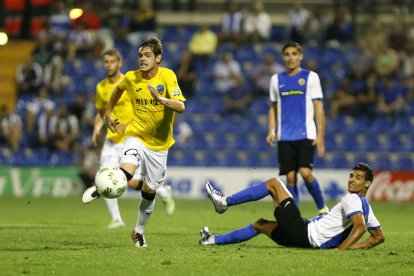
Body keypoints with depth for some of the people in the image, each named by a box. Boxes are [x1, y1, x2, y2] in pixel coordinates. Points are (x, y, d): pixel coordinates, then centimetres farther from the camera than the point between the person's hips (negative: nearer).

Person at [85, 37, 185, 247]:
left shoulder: (167, 76, -13)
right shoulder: (131, 78, -6)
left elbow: (180, 106, -24)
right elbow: (119, 88, 19)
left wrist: (160, 98, -39)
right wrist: (108, 113, 20)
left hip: (159, 143, 0)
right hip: (136, 136, 0)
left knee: (149, 191, 9)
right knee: (126, 172, -31)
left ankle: (139, 231, 31)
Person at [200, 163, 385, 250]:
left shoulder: (352, 199, -14)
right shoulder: (365, 206, 12)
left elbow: (360, 227, -31)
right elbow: (378, 237, 18)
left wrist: (340, 249, -32)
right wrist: (353, 247, 11)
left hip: (302, 232, -9)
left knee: (274, 184, 3)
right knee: (260, 224, 32)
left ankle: (224, 201, 9)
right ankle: (213, 240, 37)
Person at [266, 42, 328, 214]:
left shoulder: (310, 77, 3)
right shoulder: (277, 79, 12)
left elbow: (318, 108, 1)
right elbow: (273, 108, 19)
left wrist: (320, 135, -6)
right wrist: (271, 131, 5)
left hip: (306, 135, -3)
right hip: (285, 137, 3)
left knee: (306, 172, -17)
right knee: (290, 177, -1)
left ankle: (322, 208, 1)